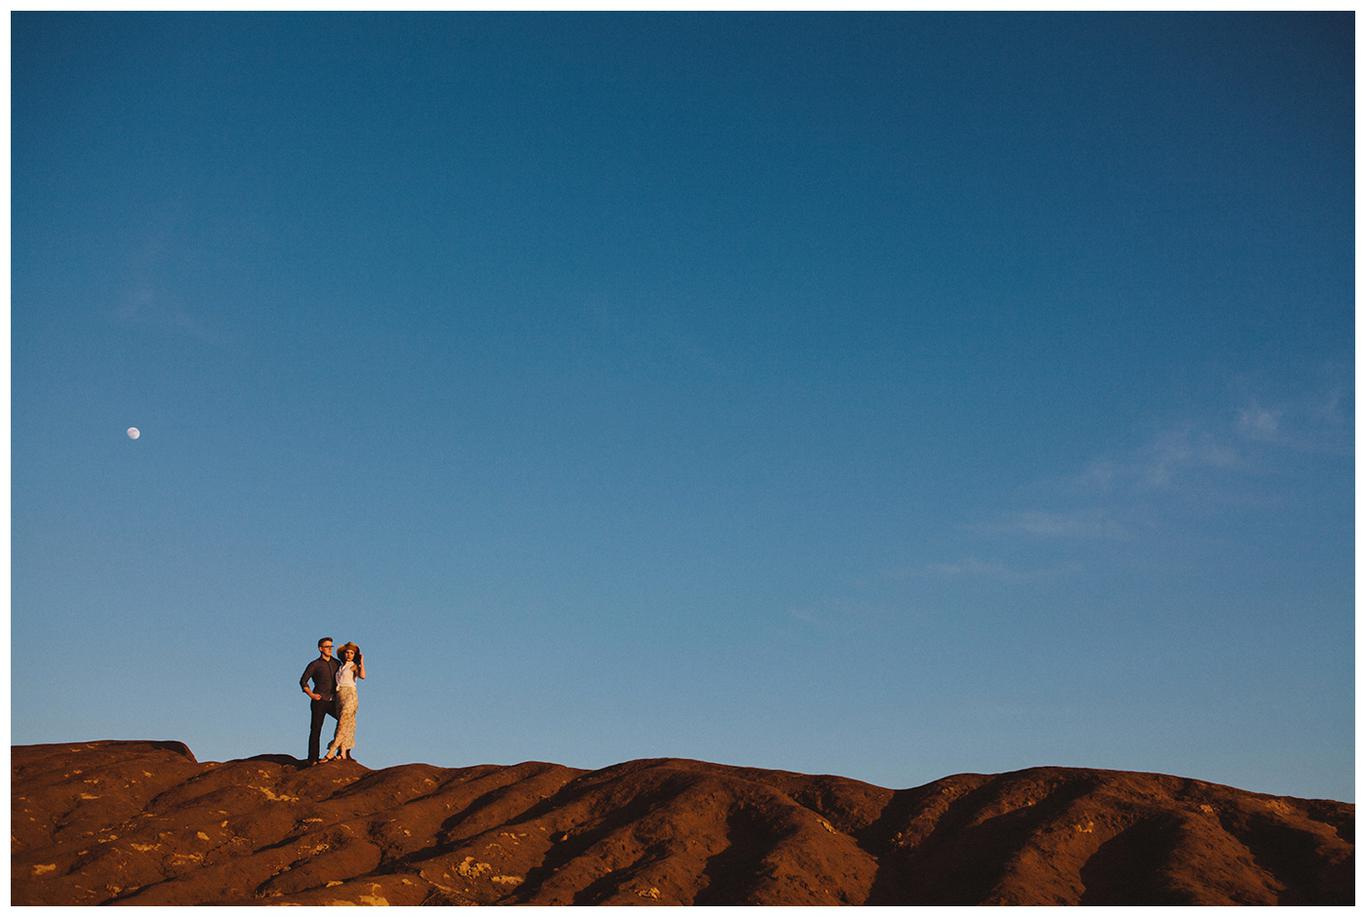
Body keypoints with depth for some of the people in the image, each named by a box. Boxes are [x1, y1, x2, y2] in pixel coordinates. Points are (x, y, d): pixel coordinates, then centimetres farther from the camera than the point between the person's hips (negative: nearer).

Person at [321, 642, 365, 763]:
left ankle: (331, 752, -19)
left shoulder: (354, 666, 3)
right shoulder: (340, 667, 22)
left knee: (343, 723, -13)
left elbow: (362, 676, -17)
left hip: (349, 695, -6)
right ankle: (343, 753, -4)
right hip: (339, 695, 6)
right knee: (345, 725, 1)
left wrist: (362, 662, -10)